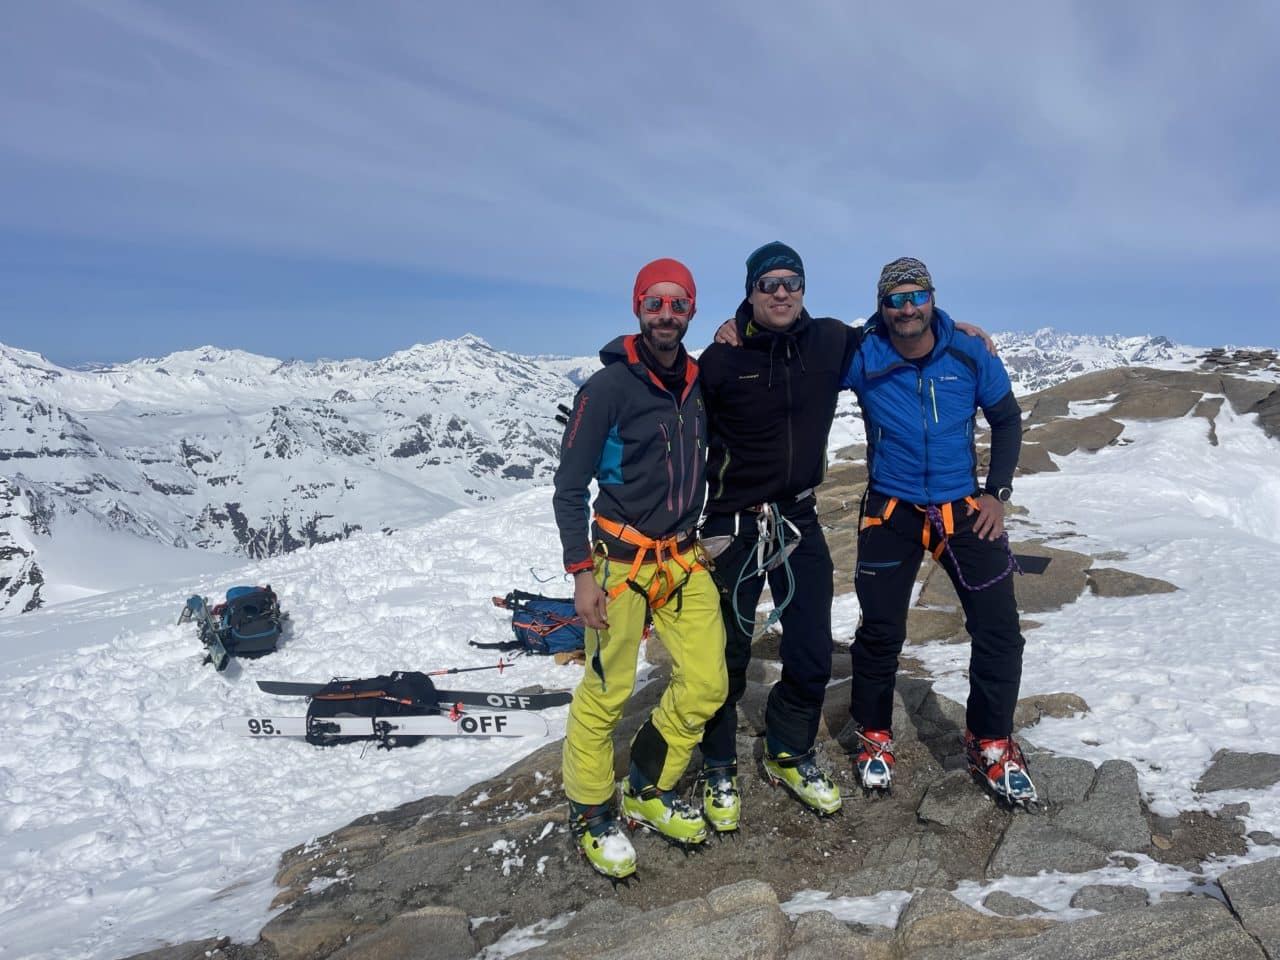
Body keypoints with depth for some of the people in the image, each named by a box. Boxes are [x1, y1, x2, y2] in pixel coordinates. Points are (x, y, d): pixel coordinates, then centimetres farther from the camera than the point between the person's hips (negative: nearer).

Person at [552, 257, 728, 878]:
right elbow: (569, 485, -9)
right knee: (606, 693, 1)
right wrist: (582, 572, -14)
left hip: (685, 559, 6)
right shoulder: (608, 386, -10)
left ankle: (649, 792, 27)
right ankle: (592, 815, 23)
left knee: (706, 684, 5)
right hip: (622, 561, -6)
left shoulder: (699, 384, 7)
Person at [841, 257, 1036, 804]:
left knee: (999, 630, 0)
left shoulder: (971, 356, -5)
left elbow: (1007, 420, 7)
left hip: (965, 508, 2)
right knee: (881, 631, 4)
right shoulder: (862, 358, -10)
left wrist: (997, 492, 0)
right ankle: (874, 737, 27)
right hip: (891, 512, -1)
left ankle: (991, 744, 21)